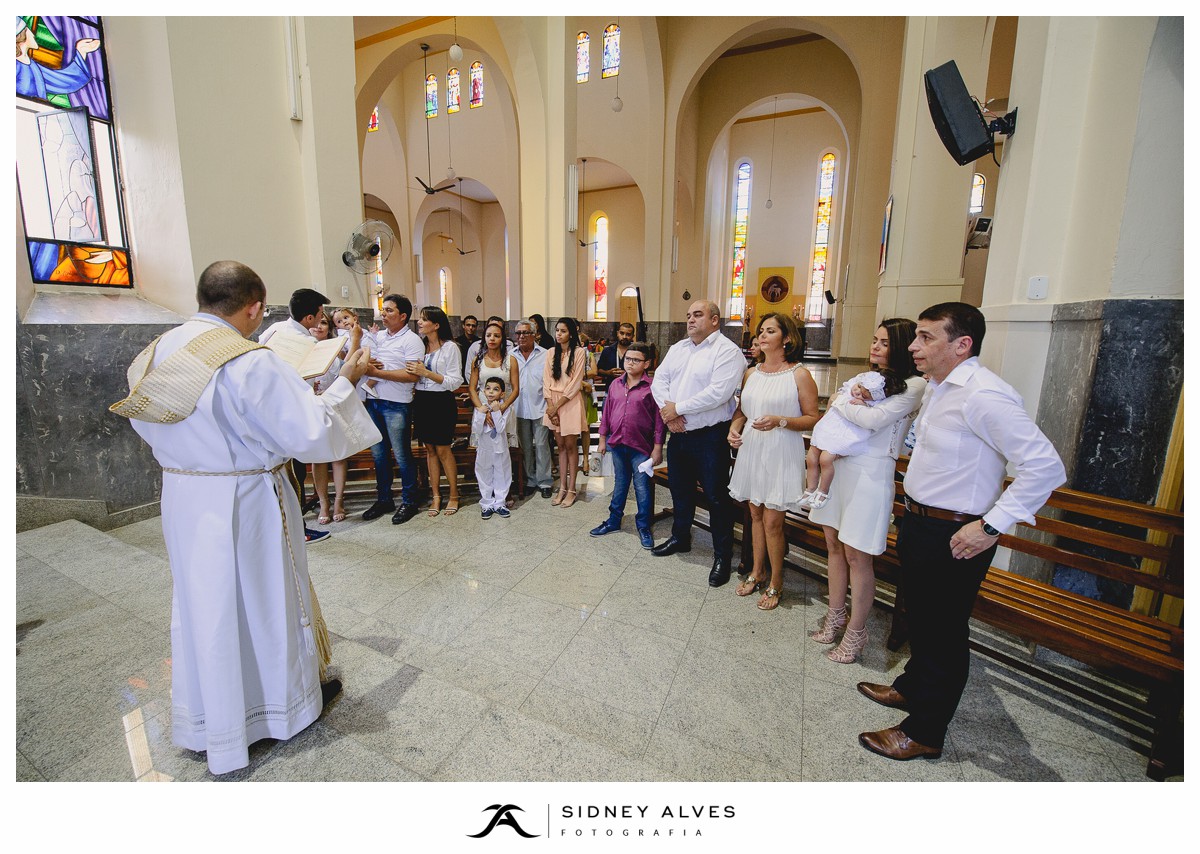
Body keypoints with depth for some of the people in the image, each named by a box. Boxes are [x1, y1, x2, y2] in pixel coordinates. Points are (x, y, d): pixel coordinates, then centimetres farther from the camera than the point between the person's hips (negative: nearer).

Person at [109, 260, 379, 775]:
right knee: (265, 599, 13)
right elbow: (309, 432, -24)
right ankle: (290, 700, 37)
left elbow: (145, 425, 15)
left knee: (202, 604, 21)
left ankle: (204, 722, 42)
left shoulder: (156, 354, 1)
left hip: (182, 501, 7)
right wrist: (346, 380, -14)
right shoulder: (251, 364, -25)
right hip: (244, 505, -7)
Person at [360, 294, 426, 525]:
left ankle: (409, 502, 14)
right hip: (373, 401, 7)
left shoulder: (412, 341, -7)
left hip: (396, 405, -7)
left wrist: (378, 373, -17)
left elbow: (412, 375, -17)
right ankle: (383, 499, 27)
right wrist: (366, 364, -2)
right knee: (378, 453, 13)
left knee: (401, 455, 1)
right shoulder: (377, 336, 14)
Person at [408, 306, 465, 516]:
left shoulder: (450, 347, -7)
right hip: (421, 401, 6)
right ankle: (436, 496, 18)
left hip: (441, 402, -5)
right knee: (430, 450, 9)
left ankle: (454, 495, 14)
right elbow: (415, 375, 18)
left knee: (443, 450, -1)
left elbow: (455, 381, -13)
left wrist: (425, 372, -18)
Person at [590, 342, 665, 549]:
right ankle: (613, 520, 32)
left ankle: (644, 527, 19)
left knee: (642, 488, 4)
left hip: (641, 447, -4)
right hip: (617, 444, 5)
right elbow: (607, 412, 12)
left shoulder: (651, 387, -8)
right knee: (620, 484, 19)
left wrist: (657, 448, -9)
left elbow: (659, 419, -8)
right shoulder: (615, 384, 6)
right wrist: (603, 438, 12)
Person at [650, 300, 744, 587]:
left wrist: (677, 408, -18)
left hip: (710, 436, -7)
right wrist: (666, 409, -12)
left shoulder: (727, 351, -12)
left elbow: (718, 393, -24)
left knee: (716, 496, 3)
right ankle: (680, 537, 41)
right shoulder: (678, 348, 12)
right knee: (680, 489, 20)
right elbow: (659, 379, 7)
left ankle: (723, 556, 19)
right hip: (679, 433, 7)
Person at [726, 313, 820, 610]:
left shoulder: (799, 374, -7)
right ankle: (757, 572, 32)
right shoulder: (751, 373, 9)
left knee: (772, 521, -1)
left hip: (781, 454, -5)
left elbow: (813, 418, -7)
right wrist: (734, 427, -1)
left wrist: (780, 421, -21)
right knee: (756, 515, 15)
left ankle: (775, 584, 19)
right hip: (751, 450, 6)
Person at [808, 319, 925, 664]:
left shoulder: (912, 385, -8)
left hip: (869, 474, -7)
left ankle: (855, 633, 20)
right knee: (835, 546, 15)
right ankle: (836, 616, 32)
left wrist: (839, 403, -7)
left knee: (857, 556, 2)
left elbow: (872, 420, -21)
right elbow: (832, 418, 18)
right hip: (838, 465, 7)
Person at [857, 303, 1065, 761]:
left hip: (954, 538, -9)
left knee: (943, 632, 8)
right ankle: (911, 687, 47)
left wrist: (991, 526, -25)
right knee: (920, 619, 25)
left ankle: (924, 733, 27)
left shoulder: (983, 395, -23)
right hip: (919, 524, 9)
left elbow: (1045, 466, -25)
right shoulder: (936, 387, 7)